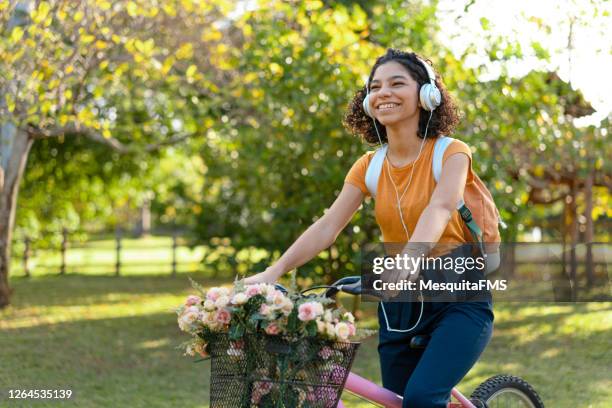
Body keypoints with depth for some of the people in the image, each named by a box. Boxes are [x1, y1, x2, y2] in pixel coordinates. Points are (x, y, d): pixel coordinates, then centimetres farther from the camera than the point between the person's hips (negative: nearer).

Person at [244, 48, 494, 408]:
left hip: (457, 299, -5)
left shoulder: (451, 153, -8)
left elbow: (439, 209, -27)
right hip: (400, 304, 5)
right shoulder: (370, 167, 5)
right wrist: (274, 271, -21)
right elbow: (328, 225, -6)